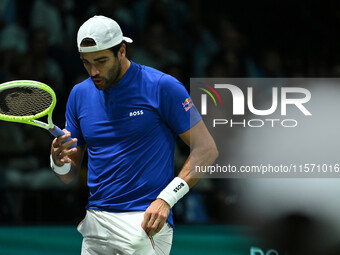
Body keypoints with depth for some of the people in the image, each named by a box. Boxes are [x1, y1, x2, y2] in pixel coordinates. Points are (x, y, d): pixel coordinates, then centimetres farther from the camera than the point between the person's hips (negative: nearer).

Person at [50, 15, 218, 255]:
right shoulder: (79, 94, 11)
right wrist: (59, 162, -9)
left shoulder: (162, 87, -6)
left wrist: (166, 199, -18)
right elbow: (70, 176, 16)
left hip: (145, 222, -5)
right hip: (94, 221, 5)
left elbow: (206, 149, -7)